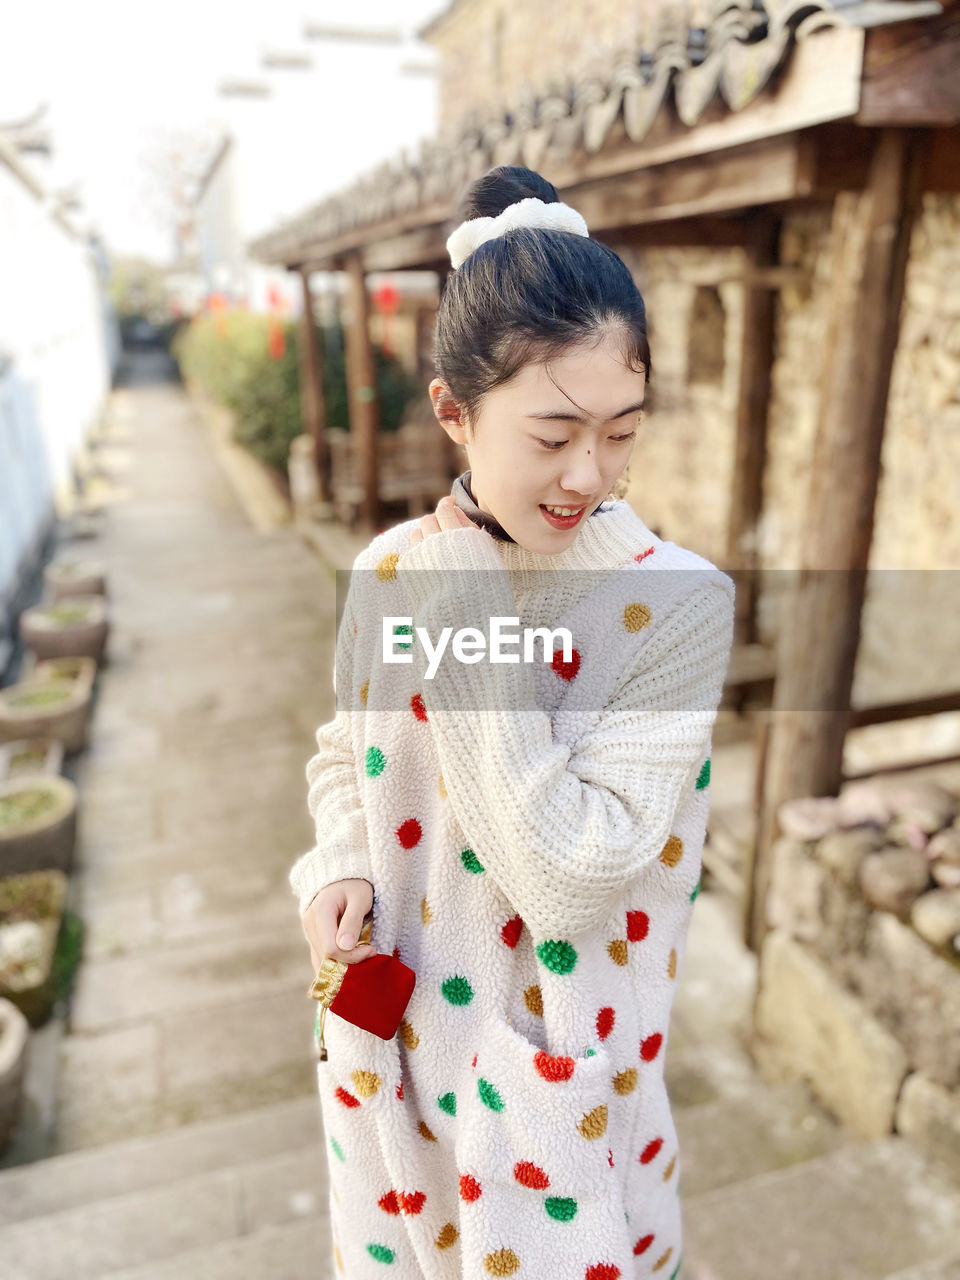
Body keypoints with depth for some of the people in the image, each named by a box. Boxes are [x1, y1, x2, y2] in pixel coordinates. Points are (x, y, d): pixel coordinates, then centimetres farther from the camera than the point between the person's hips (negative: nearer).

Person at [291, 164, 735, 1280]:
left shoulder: (676, 603, -23)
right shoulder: (390, 568, -10)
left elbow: (573, 881, -27)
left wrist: (475, 638, -29)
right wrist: (340, 863, -13)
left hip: (549, 1061, -3)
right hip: (387, 1033, 4)